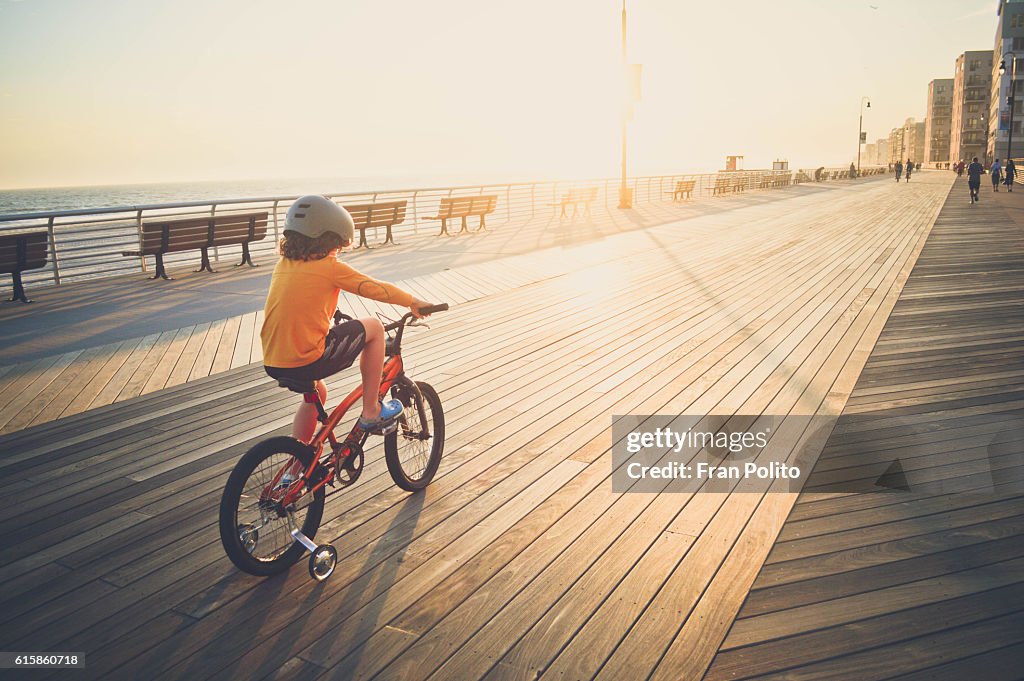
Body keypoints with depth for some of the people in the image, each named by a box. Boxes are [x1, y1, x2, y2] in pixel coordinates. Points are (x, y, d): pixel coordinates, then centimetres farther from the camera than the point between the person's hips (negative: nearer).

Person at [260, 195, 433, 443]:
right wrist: (414, 302, 14)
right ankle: (371, 412, 14)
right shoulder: (330, 267, -6)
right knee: (374, 327, 10)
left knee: (317, 392, 36)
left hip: (273, 365, 8)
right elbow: (377, 289, 0)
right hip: (308, 362, -7)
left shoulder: (283, 264, 12)